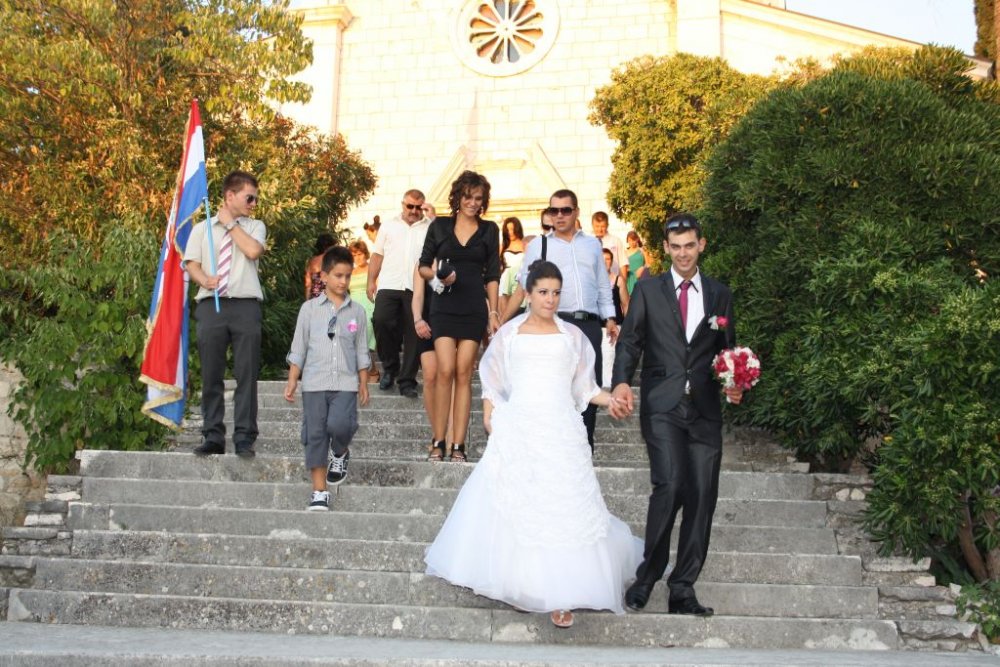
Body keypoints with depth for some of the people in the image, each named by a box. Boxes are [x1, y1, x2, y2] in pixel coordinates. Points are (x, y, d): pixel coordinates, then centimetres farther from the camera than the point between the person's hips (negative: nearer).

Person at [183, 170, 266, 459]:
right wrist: (205, 281, -14)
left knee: (247, 375, -4)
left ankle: (244, 439, -1)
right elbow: (191, 263, 7)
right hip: (211, 305, 1)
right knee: (211, 375, 1)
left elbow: (253, 251, -6)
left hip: (246, 305, -1)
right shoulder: (202, 229, 17)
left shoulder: (255, 226, 15)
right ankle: (213, 437, 8)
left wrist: (231, 224, 3)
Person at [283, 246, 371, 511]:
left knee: (339, 424, -21)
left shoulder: (357, 311, 7)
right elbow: (298, 348, 7)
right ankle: (319, 492, 8)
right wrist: (292, 380, 3)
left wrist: (363, 384, 10)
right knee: (315, 434, 0)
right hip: (314, 382, 0)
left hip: (346, 383, 0)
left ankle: (340, 453, 15)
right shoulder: (310, 308, 5)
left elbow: (362, 352, 12)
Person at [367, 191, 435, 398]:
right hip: (389, 286, 1)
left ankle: (407, 381, 8)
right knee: (381, 321, -16)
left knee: (413, 334, 0)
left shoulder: (430, 227, 10)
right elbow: (377, 255, 16)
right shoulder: (389, 226, 16)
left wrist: (433, 219, -7)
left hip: (417, 289, -1)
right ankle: (390, 367, 7)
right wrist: (371, 281, 8)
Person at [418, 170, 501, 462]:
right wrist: (438, 275, -10)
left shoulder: (489, 230, 10)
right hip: (444, 306, 0)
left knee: (464, 375, -2)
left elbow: (492, 274, 9)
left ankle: (458, 446, 1)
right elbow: (423, 266, 11)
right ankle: (438, 442, -3)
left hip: (474, 308, 1)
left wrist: (493, 312, 3)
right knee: (445, 372, -11)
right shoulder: (439, 226, 9)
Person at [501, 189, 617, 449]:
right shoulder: (538, 245, 9)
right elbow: (523, 289, 7)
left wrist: (610, 318, 10)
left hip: (589, 324, 3)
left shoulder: (592, 244, 17)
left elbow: (603, 286, 20)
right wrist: (501, 322, 1)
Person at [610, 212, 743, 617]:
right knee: (670, 486, -18)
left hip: (705, 409, 3)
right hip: (662, 405, -3)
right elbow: (629, 341, 2)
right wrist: (622, 381, -16)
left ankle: (683, 590, 11)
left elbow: (728, 351, 18)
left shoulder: (720, 295, 15)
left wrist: (734, 385, -2)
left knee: (702, 497, 0)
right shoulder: (647, 291, 9)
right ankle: (648, 575, 2)